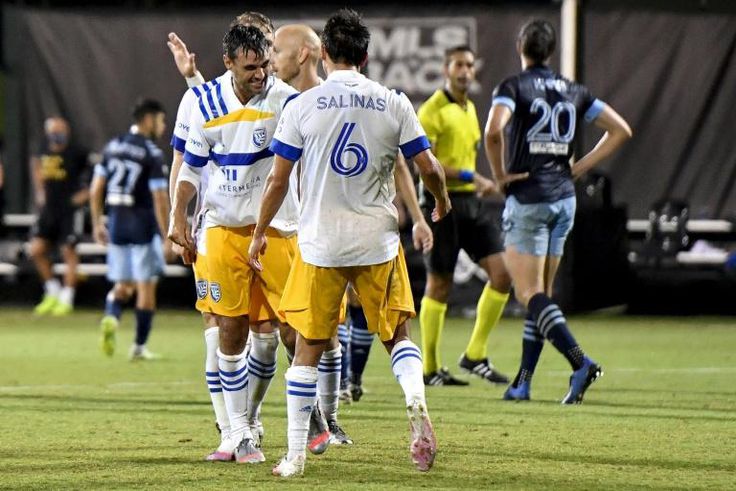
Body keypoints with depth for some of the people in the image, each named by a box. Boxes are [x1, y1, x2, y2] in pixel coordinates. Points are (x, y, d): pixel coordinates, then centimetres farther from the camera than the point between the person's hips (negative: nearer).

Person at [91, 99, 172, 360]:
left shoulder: (113, 146, 6)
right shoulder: (152, 154, -12)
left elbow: (96, 190, 8)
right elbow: (160, 200, -15)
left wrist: (97, 224, 17)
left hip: (116, 224, 5)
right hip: (143, 226, -5)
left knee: (122, 284, 14)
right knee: (146, 286, 6)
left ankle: (111, 317, -16)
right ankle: (139, 346, 9)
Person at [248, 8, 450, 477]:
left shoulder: (302, 106, -4)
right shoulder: (394, 104, -1)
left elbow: (278, 179, -2)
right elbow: (429, 167, 0)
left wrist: (260, 233, 12)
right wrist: (442, 200, 22)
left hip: (320, 244, -1)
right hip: (379, 243, 1)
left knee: (308, 349, 8)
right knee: (399, 334, 17)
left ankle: (296, 455, 9)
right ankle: (416, 400, -13)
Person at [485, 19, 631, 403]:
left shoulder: (514, 87, -7)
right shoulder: (573, 91, 10)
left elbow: (493, 130, -26)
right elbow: (620, 130, 11)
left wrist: (499, 175, -11)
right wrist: (579, 168, 10)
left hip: (527, 199, -6)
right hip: (564, 199, 6)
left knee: (529, 293, -8)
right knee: (541, 293, 13)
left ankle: (580, 362, -26)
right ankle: (523, 382, 15)